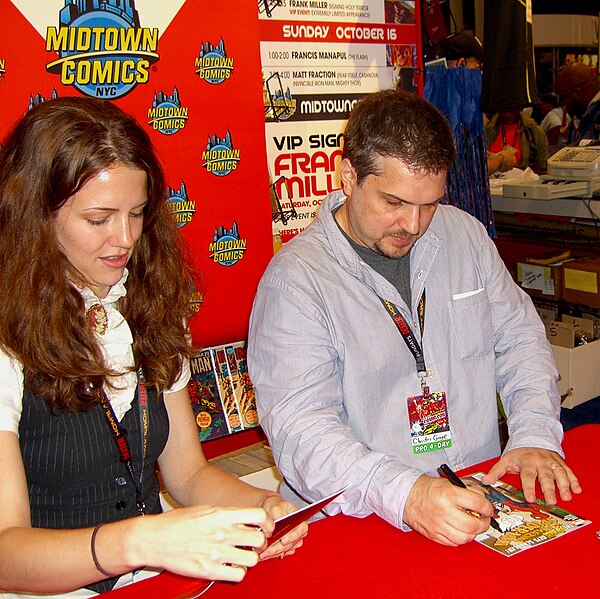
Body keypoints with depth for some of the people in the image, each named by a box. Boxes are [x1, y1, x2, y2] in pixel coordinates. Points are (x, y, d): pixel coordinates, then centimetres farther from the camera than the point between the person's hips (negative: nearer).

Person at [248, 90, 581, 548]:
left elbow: (520, 337, 15)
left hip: (482, 495, 4)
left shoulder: (464, 234, 9)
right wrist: (404, 494, -33)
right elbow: (299, 429, -18)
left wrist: (536, 435, -2)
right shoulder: (295, 278, -11)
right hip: (360, 521, -3)